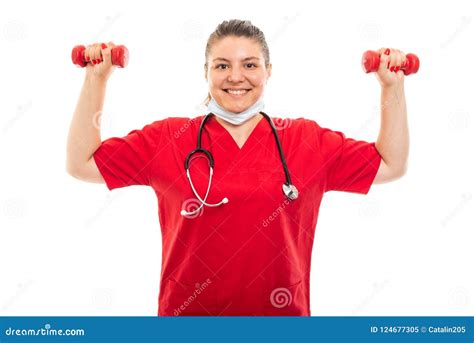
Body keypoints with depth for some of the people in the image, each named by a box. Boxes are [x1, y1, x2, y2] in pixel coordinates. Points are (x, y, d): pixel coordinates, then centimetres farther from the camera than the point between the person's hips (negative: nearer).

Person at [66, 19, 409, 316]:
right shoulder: (168, 138, -1)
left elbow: (391, 164, 7)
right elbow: (82, 163, 0)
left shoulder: (308, 140, 2)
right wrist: (96, 79, -4)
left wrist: (392, 86, 1)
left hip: (281, 311, 1)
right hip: (187, 310, -1)